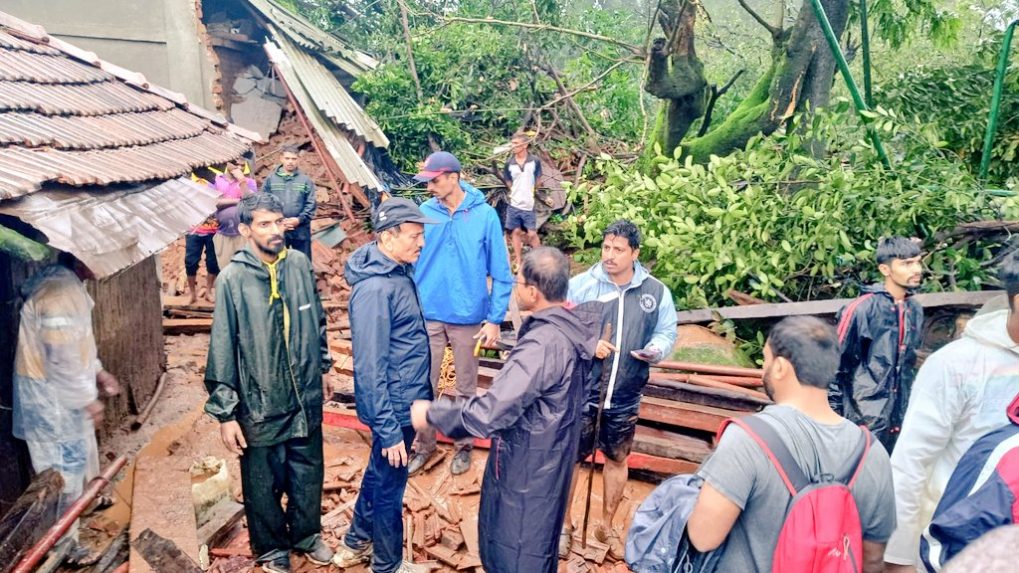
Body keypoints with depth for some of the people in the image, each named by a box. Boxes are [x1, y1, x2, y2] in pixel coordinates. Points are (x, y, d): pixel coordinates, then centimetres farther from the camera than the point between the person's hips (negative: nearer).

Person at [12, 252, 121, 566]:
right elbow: (63, 360, -28)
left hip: (64, 393, 10)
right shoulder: (60, 293, -29)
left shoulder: (68, 285, 5)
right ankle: (64, 546, 17)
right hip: (51, 398, -10)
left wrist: (98, 372, 13)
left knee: (83, 451, 29)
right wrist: (88, 400, -18)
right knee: (63, 470, 2)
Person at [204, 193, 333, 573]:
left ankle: (306, 535, 46)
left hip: (306, 398, 3)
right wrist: (225, 413, -11)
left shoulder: (300, 264, -5)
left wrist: (323, 367, 17)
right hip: (260, 407, -3)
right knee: (263, 486, 16)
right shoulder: (233, 279, -16)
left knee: (309, 477, 20)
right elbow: (222, 351, -12)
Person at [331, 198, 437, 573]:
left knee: (379, 474, 26)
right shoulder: (375, 289, -26)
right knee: (389, 488, 11)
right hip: (394, 408, -9)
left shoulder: (399, 271, 2)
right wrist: (389, 429, -22)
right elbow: (370, 369, -25)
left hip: (406, 401, 9)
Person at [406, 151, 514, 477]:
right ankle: (424, 445, 32)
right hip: (427, 315, 1)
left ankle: (464, 445, 34)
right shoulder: (424, 213, -6)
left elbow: (501, 273, -7)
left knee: (466, 388, 15)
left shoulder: (485, 215, -10)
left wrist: (495, 319, -9)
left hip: (468, 318, -1)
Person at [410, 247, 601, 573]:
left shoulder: (543, 344, -34)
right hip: (547, 453, 9)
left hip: (528, 464, -9)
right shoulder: (571, 325, -4)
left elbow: (489, 413, -35)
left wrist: (431, 413, -22)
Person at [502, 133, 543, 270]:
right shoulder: (509, 163, -3)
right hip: (513, 204, 3)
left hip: (529, 205, -3)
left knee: (532, 234, -1)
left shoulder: (535, 161, -9)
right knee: (515, 232, 9)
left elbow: (537, 181, 4)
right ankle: (518, 262, 20)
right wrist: (517, 192, 6)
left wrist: (529, 192, 9)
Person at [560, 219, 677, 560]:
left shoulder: (656, 292, -3)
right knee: (570, 457, 10)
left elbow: (667, 333, 4)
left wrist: (656, 350, -18)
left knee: (617, 459, 18)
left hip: (626, 397, 2)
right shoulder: (580, 284, -9)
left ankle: (607, 526, 39)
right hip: (581, 392, -2)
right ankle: (565, 524, 32)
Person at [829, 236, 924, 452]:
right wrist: (833, 413, -9)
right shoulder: (862, 309, -13)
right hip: (866, 418, -6)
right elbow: (836, 363, -9)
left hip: (900, 417, 6)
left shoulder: (915, 310, 7)